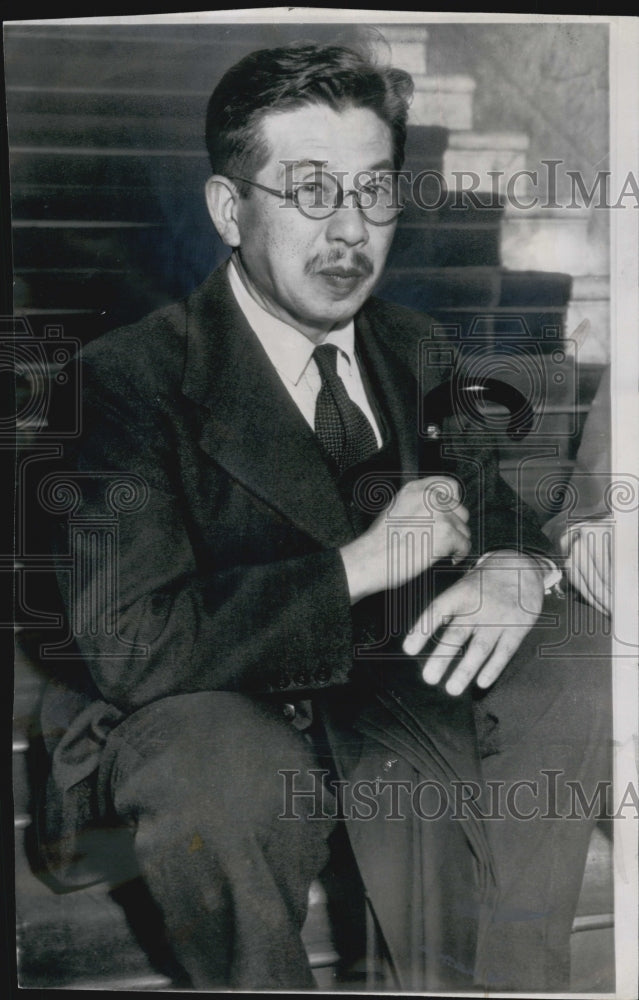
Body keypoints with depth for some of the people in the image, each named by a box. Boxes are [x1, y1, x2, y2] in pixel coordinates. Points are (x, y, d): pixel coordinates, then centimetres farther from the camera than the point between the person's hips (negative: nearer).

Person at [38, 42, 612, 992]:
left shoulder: (416, 350, 3)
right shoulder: (127, 378, -17)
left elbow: (498, 511, 12)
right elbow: (134, 646, -26)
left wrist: (514, 573, -15)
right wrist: (362, 565, -25)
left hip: (384, 687, 6)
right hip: (201, 712, -5)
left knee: (577, 687, -15)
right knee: (229, 773, -37)